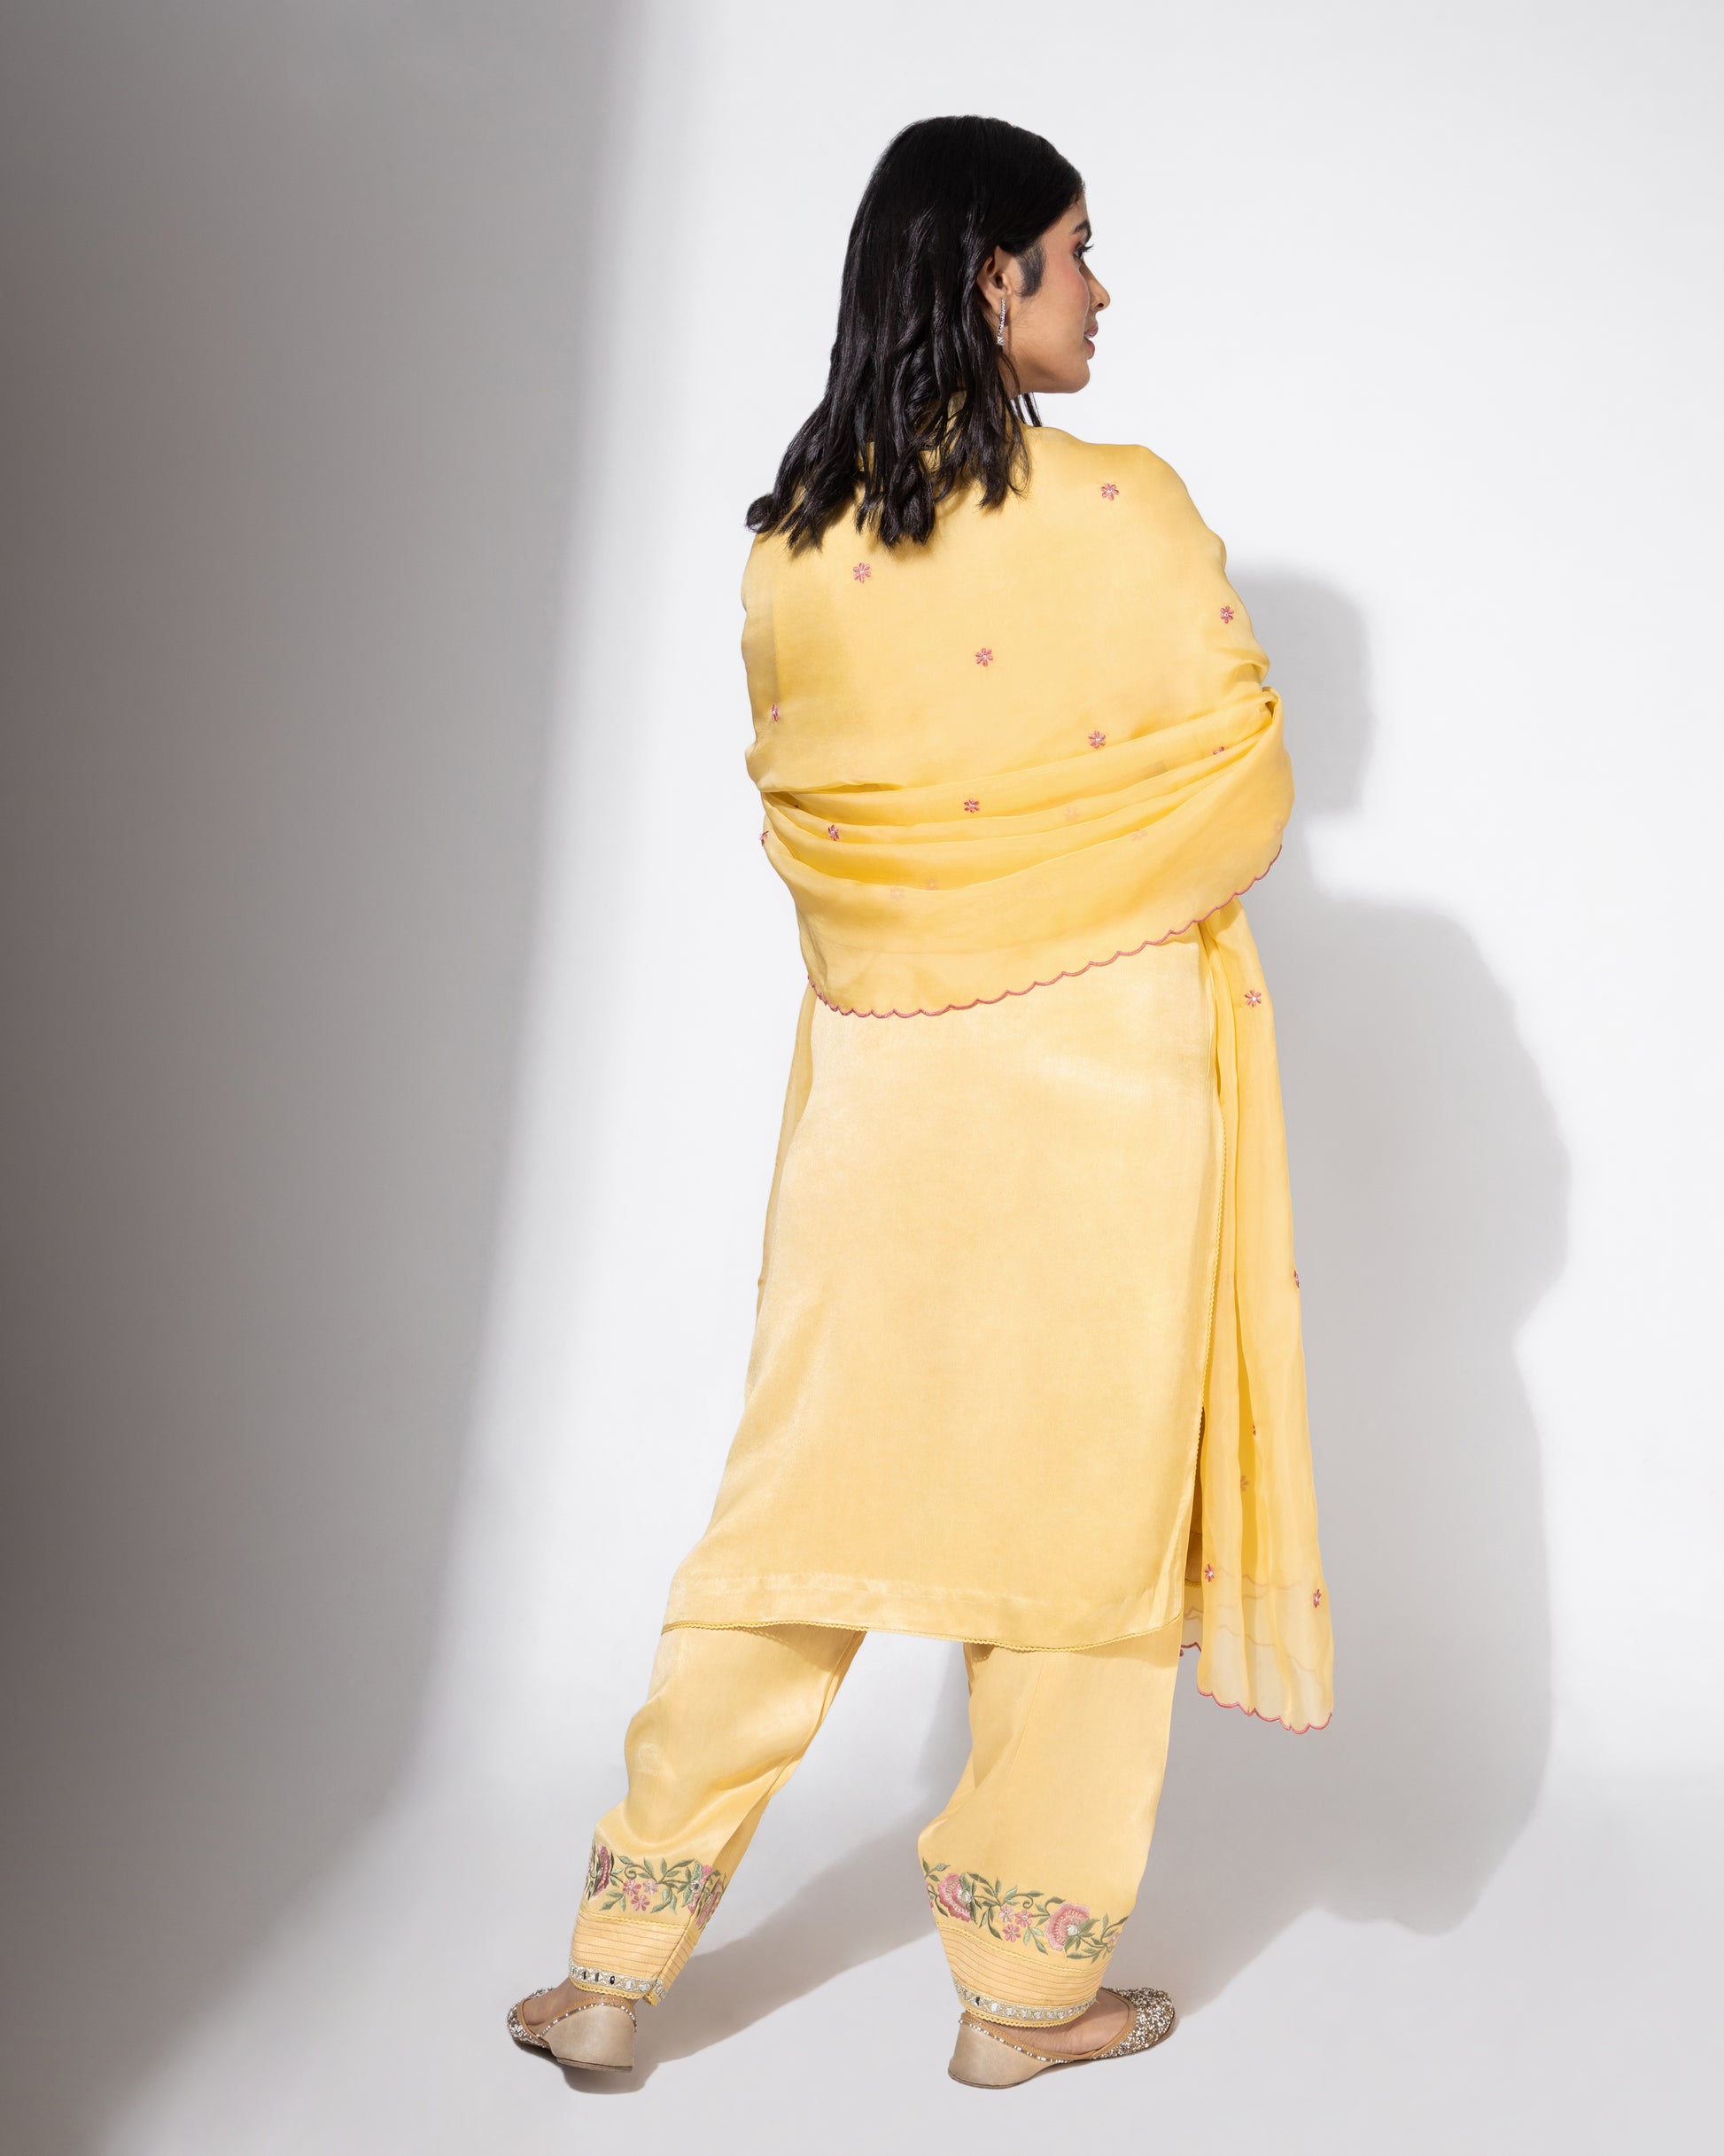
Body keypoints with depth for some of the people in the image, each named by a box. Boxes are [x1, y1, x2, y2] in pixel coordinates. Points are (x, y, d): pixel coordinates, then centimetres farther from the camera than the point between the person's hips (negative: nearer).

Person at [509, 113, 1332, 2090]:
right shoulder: (1128, 512, -11)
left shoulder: (789, 541, 1)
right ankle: (1030, 1988, 21)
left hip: (877, 1069, 4)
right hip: (1103, 1074, -4)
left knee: (805, 1496, 12)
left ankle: (616, 1966, 18)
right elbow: (1245, 788, -4)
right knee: (1080, 1506, 8)